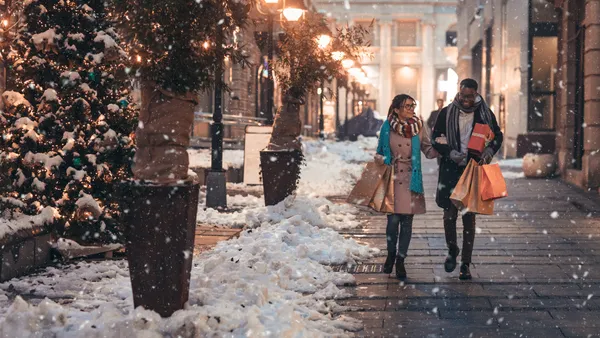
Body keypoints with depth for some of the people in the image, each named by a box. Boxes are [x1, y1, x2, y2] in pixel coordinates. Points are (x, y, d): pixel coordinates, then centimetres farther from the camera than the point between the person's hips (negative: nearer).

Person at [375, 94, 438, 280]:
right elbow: (380, 152, 13)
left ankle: (400, 261, 14)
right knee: (393, 218, -4)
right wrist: (381, 159, -9)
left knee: (407, 221, 1)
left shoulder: (418, 127, 4)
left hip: (411, 179, 1)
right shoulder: (387, 127, 1)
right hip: (393, 177, -1)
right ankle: (391, 254, 22)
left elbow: (428, 152, 7)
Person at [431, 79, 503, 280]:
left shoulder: (485, 113, 2)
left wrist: (490, 150, -8)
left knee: (469, 218, 3)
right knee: (449, 214, -2)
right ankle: (452, 251, 27)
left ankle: (465, 264, 10)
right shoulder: (446, 113, 0)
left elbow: (498, 136, 13)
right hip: (451, 170, 0)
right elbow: (435, 138, 5)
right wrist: (450, 153, -13)